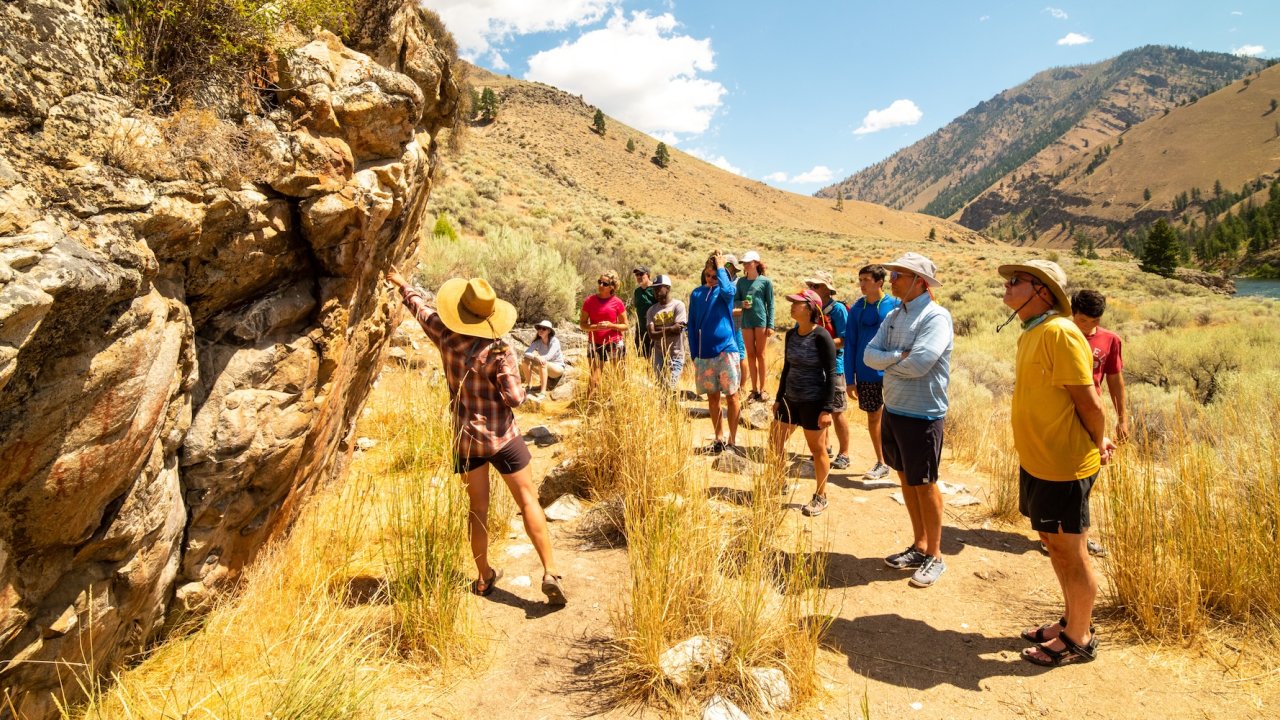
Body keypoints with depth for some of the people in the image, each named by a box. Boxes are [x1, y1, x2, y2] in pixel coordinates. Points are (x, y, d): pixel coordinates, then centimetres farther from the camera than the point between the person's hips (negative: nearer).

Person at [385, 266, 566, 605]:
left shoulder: (445, 336, -5)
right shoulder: (498, 351, -17)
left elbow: (420, 307, 14)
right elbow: (514, 398, -19)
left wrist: (402, 284, 33)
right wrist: (522, 387, 4)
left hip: (466, 437, 4)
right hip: (501, 436, -4)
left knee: (478, 508, 15)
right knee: (528, 501, 3)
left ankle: (484, 578, 26)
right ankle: (551, 572, -2)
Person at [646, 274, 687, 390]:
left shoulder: (678, 305, -6)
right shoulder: (652, 310, 6)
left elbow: (677, 328, -15)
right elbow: (651, 334, -4)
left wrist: (660, 329, -6)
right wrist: (668, 331, -15)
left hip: (675, 355, -5)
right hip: (659, 354, 5)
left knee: (669, 387, -10)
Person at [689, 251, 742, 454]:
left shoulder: (727, 290, -2)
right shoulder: (697, 294, 7)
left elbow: (726, 290, -29)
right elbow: (692, 326, 10)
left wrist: (720, 267, -15)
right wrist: (694, 355, 5)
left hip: (726, 350, -4)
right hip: (704, 354, 4)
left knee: (732, 396, 1)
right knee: (712, 397, 11)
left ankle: (732, 441, 9)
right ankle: (719, 440, 21)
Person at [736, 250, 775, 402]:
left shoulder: (765, 281, -2)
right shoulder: (741, 281, 9)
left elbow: (770, 304, -1)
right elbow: (735, 300, 12)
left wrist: (770, 325, -7)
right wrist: (742, 304, -11)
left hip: (761, 321, -4)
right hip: (746, 321, 4)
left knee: (761, 354, 1)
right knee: (750, 355, 7)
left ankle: (762, 389, 7)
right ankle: (754, 389, 15)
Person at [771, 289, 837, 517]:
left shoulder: (821, 337, -16)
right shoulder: (791, 335, 5)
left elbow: (831, 374, -15)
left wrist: (827, 409, -18)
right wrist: (779, 398, 16)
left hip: (813, 402, -7)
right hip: (791, 399, 7)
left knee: (817, 449, 5)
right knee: (775, 440, 11)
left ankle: (820, 497, 20)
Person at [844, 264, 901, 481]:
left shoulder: (895, 305, -7)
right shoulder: (856, 310, 3)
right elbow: (850, 345, 5)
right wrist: (850, 379, 2)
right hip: (865, 375, 4)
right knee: (873, 417, 12)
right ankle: (881, 464, 25)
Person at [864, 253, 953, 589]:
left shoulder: (936, 316, -16)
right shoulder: (893, 315, 8)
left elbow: (917, 364, -26)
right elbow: (869, 355, 0)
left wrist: (886, 360, -9)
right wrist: (898, 356, -17)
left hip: (922, 414, -8)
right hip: (893, 409, 8)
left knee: (924, 485, 4)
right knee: (906, 479, 17)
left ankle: (935, 556, 20)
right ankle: (919, 546, 32)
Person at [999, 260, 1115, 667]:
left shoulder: (1058, 332, -21)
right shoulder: (1030, 334, 9)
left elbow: (1089, 402, -19)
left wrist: (1098, 445, -4)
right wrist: (1097, 441, 10)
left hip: (1063, 466, -9)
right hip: (1036, 462, 9)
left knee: (1068, 551, 5)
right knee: (1055, 545, 20)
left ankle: (1079, 640, 22)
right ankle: (1072, 622, 37)